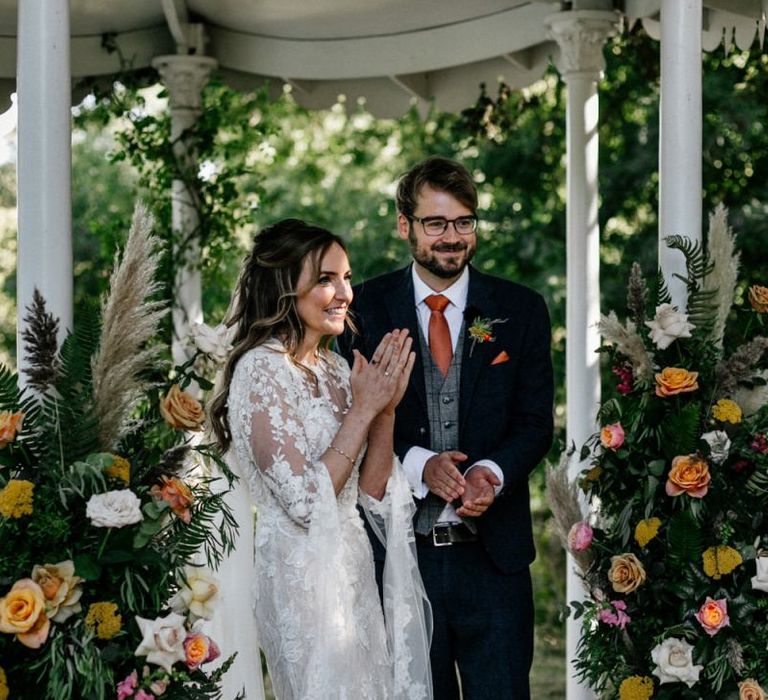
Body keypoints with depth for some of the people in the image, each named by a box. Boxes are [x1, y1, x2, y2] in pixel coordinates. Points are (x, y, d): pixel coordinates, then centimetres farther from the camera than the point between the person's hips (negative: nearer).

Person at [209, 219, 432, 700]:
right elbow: (304, 502, -22)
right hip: (300, 577, -8)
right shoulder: (262, 369, -16)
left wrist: (386, 408, -6)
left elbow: (372, 493, 7)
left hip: (350, 568, 8)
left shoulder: (335, 368, 9)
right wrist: (363, 409, -17)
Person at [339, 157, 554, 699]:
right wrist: (419, 464, -18)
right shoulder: (365, 308, 2)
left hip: (492, 552, 1)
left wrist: (491, 471, -19)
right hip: (399, 548, 0)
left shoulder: (521, 310, 4)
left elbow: (535, 421, 2)